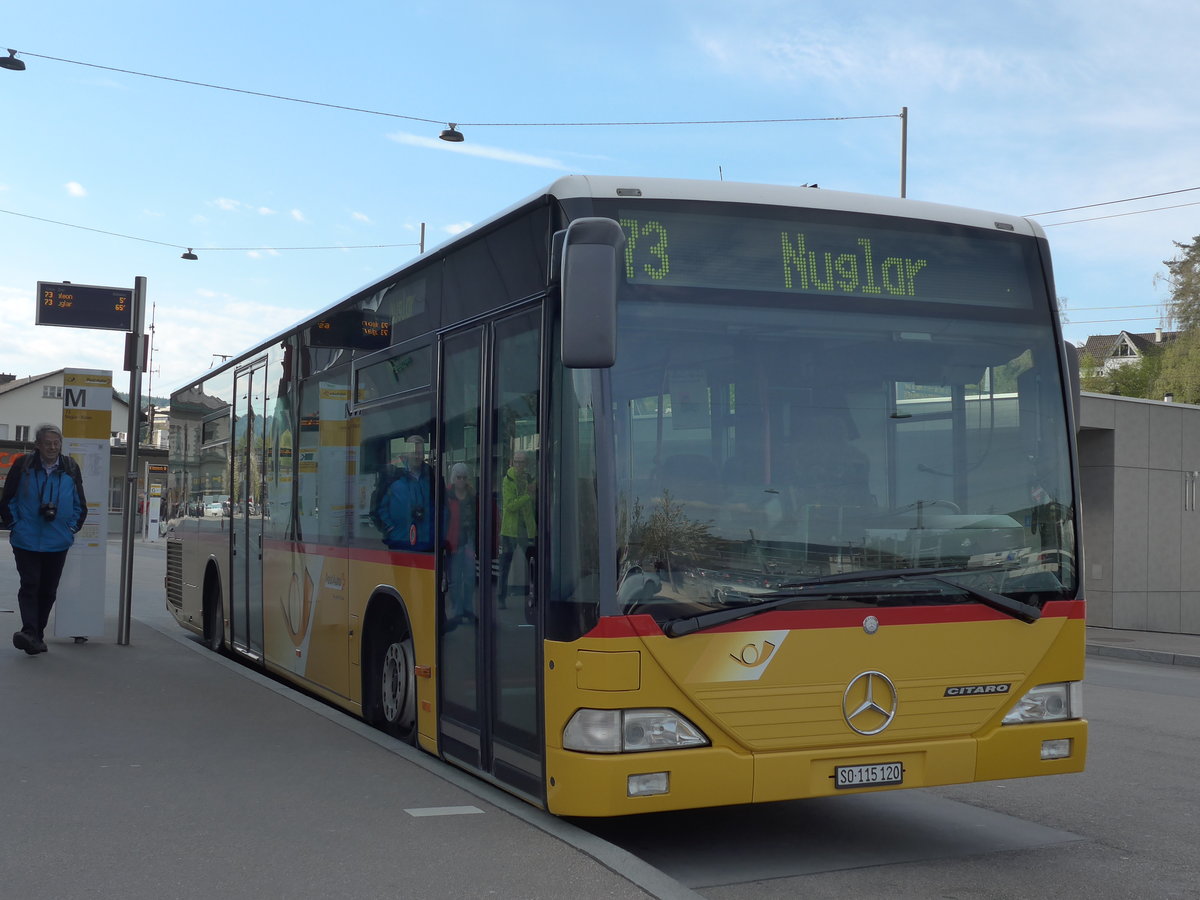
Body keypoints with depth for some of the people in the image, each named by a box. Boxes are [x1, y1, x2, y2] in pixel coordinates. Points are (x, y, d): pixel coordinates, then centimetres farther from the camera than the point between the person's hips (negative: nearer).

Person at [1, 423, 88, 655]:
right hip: (26, 541, -2)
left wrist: (71, 527, 6)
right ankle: (30, 632, -20)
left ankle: (36, 634, 17)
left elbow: (80, 505, 12)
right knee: (30, 585, -12)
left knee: (48, 590, 7)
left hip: (57, 542, 3)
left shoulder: (70, 469, 3)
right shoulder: (23, 465, -3)